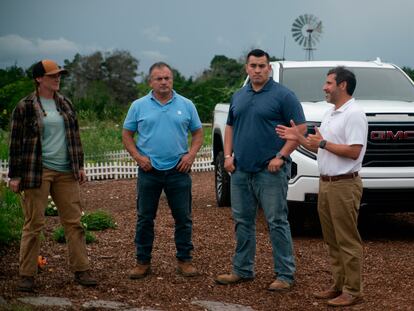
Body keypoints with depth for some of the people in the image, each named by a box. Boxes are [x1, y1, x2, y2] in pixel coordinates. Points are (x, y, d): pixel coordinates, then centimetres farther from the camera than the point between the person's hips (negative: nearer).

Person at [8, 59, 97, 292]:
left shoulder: (65, 104, 12)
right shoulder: (25, 107, -3)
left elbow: (75, 136, 17)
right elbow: (16, 142, -3)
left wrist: (80, 166, 13)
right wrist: (15, 176, -5)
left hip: (66, 172, 5)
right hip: (37, 172, -5)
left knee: (74, 220, 6)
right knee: (34, 223, 0)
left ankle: (82, 270, 14)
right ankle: (27, 274, 9)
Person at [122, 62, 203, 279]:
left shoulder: (186, 105, 5)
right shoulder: (139, 106, 3)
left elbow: (198, 133, 9)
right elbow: (127, 134, 6)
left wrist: (191, 155, -6)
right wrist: (138, 157, -7)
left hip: (178, 171, 1)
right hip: (149, 171, 0)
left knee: (183, 218, 4)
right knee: (145, 218, 5)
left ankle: (184, 260, 16)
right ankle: (143, 262, 14)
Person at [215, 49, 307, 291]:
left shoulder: (283, 95, -5)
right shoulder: (238, 96, 14)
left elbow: (300, 128, -9)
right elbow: (230, 127, 22)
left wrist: (281, 156, -16)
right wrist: (228, 155, 7)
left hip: (270, 171, -6)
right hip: (240, 170, 6)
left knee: (277, 222, -4)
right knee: (243, 221, 12)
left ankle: (285, 275, 1)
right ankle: (243, 270, 23)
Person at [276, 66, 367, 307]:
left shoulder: (354, 114, -13)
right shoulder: (331, 113, 17)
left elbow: (353, 152, -20)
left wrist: (323, 143, -17)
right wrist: (299, 138, 7)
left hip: (344, 185, -9)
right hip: (326, 183, 9)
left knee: (347, 241, -4)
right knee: (332, 241, 13)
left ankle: (352, 291, 2)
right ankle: (339, 285, 21)